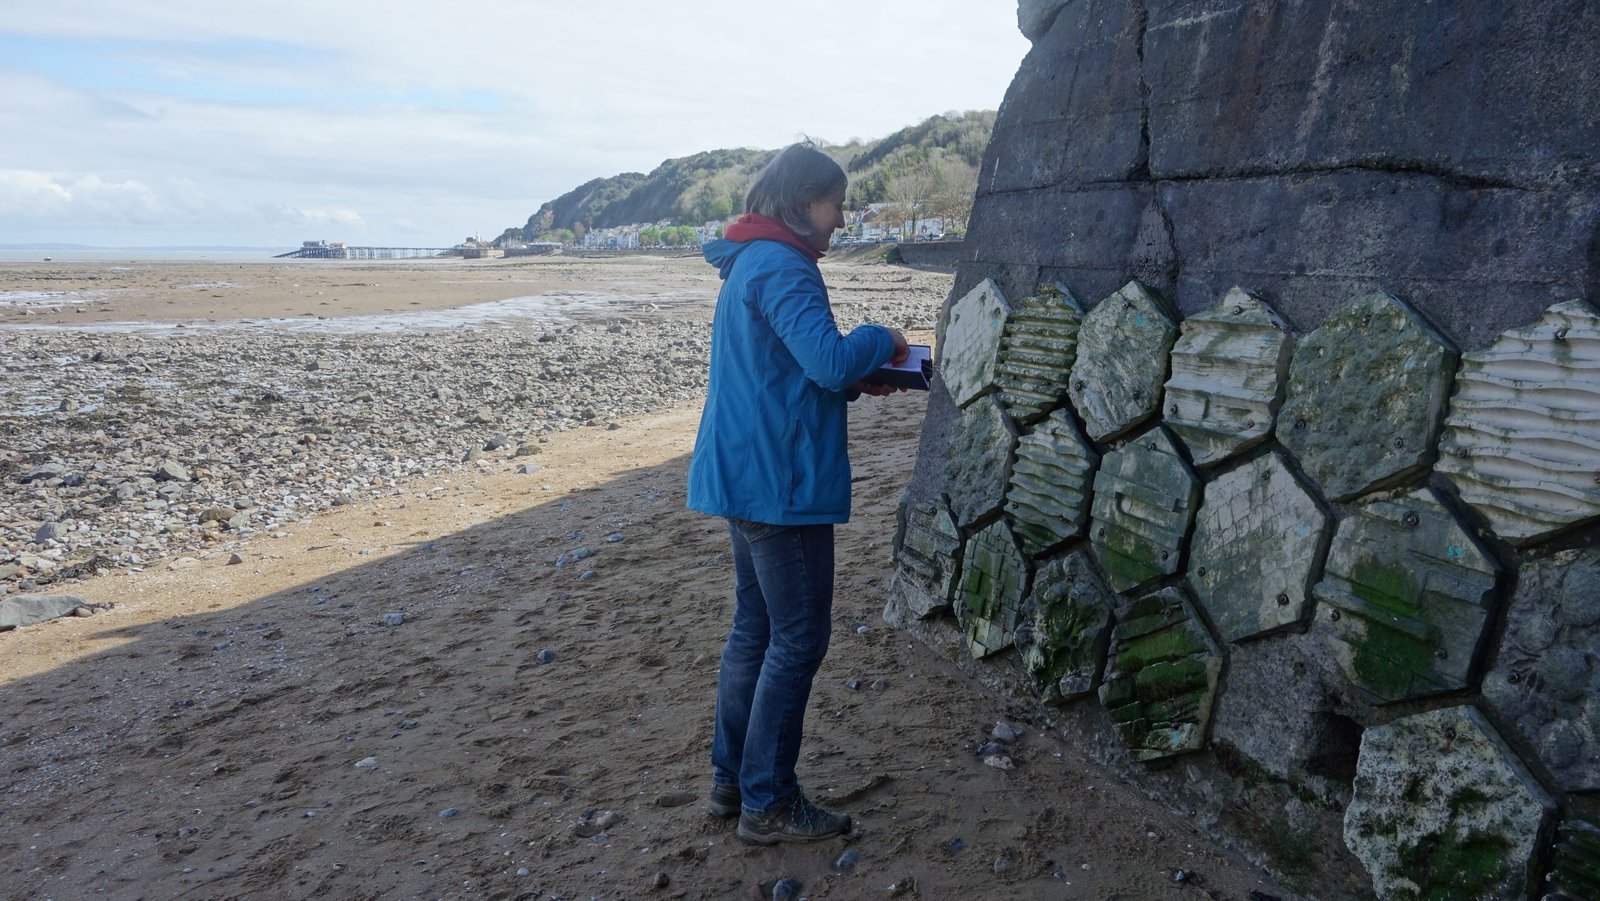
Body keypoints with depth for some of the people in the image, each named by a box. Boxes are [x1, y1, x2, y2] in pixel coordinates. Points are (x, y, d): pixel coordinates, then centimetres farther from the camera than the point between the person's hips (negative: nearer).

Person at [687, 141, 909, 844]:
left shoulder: (749, 265, 17)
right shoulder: (782, 267, -15)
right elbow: (830, 360, -27)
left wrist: (856, 381, 11)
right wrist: (881, 341, -7)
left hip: (745, 477, 10)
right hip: (781, 483, -10)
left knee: (755, 628, 16)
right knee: (798, 639, 0)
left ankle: (731, 780, 27)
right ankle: (768, 804, 11)